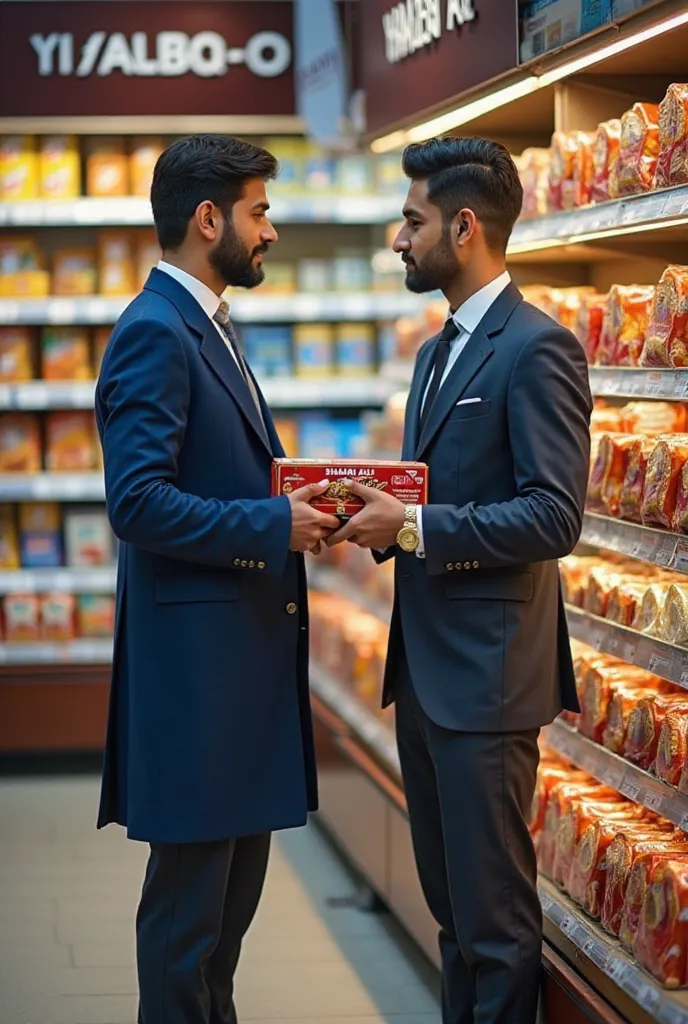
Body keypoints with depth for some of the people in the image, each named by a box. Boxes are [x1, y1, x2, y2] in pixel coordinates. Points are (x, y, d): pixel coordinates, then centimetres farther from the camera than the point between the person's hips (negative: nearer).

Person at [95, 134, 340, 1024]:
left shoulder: (203, 327, 16)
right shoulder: (154, 332, -16)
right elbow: (138, 503, -24)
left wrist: (297, 504, 6)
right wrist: (274, 524, -19)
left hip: (241, 642, 10)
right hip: (195, 650, -10)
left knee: (236, 873, 18)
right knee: (192, 881, 0)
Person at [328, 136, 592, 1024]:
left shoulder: (537, 349, -14)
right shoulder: (435, 353, 16)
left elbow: (554, 517, -21)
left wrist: (413, 525, -21)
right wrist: (377, 518, 3)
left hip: (487, 675, -9)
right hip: (423, 667, 10)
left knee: (494, 915, -1)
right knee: (450, 904, 18)